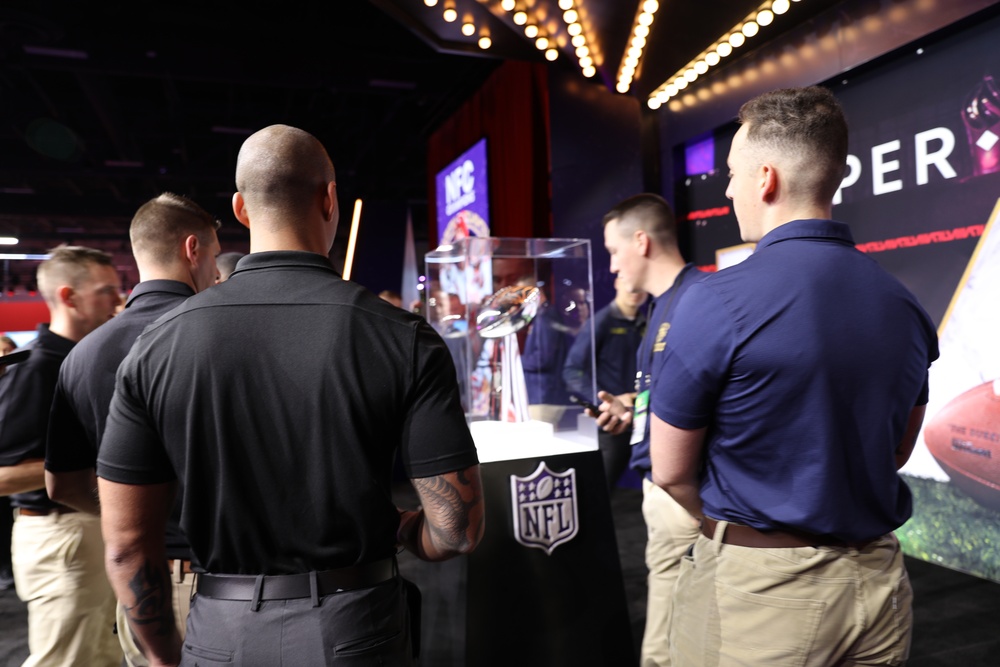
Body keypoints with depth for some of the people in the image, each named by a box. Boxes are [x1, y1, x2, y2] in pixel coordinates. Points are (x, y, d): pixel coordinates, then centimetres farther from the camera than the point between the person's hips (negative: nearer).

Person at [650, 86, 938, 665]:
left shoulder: (717, 301, -20)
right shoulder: (906, 306, 0)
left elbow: (671, 471, -11)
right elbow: (897, 451, 13)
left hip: (757, 588, -5)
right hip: (879, 582, 6)